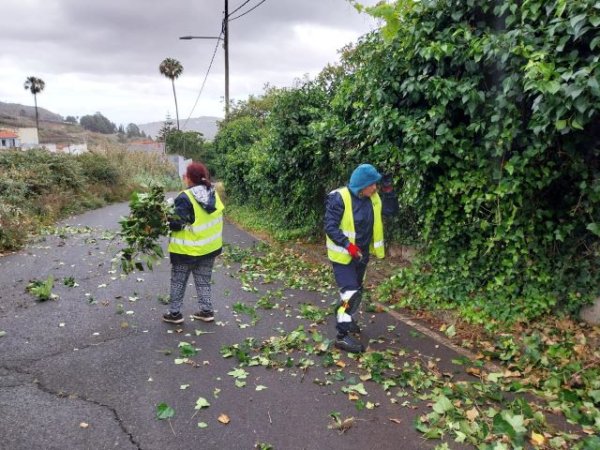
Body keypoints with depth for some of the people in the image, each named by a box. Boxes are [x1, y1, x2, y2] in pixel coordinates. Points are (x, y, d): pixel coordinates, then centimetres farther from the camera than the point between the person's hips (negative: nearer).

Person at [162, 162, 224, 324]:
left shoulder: (185, 198, -22)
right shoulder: (214, 194, -1)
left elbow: (176, 224, -22)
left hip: (187, 249, -6)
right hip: (210, 246, 6)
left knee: (178, 281, 12)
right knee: (203, 281, 18)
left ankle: (174, 313, 19)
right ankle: (206, 311, 23)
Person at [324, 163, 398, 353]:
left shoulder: (373, 198, 1)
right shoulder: (339, 198, -21)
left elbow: (391, 210, 7)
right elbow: (330, 227, -22)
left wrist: (388, 190, -7)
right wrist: (349, 246, -29)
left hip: (362, 254, 8)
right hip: (343, 255, -8)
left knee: (356, 290, 21)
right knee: (350, 293, -12)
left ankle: (346, 320, 41)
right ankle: (342, 336, -4)